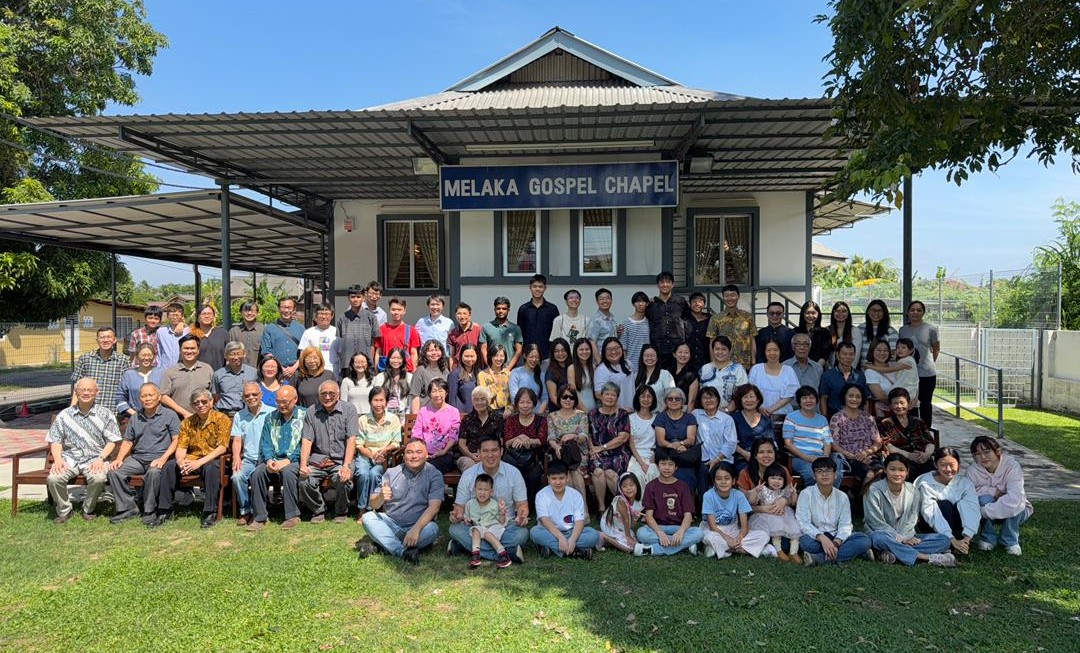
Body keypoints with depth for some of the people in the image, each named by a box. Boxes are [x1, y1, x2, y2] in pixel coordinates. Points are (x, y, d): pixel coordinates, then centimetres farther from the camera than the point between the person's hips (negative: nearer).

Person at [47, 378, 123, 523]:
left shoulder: (105, 414, 6)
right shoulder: (64, 415, 12)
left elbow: (112, 441, 3)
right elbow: (55, 441, 9)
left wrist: (101, 458, -12)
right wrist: (58, 459, -8)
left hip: (95, 458, -2)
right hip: (69, 458, 2)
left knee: (99, 478, -32)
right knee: (53, 479, -26)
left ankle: (88, 509, -3)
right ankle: (64, 510, 0)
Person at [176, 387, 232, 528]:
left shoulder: (221, 419, -5)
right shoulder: (187, 422, 11)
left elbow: (222, 447, -14)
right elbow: (181, 447, 4)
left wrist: (200, 462, -23)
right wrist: (181, 462, -19)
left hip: (213, 460, -5)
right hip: (192, 460, 5)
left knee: (211, 467, -37)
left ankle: (210, 513, -31)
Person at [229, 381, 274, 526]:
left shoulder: (272, 413, 3)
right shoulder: (239, 416, 17)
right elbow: (237, 440, 12)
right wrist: (236, 457, -7)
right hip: (248, 459, 4)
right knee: (237, 476, -24)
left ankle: (256, 512, -11)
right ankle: (245, 511, -6)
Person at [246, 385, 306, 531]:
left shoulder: (304, 415, 1)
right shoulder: (271, 417, 16)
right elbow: (265, 443, 10)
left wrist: (288, 460, -18)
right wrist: (269, 460, -10)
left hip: (294, 460, -4)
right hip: (273, 459, 4)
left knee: (288, 471, -35)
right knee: (257, 472, -24)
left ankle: (293, 516, -22)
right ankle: (259, 516, -14)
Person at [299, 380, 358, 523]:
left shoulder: (349, 409, 0)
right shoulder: (312, 412, 9)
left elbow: (351, 440, -9)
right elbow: (307, 440, 3)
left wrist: (346, 466, -21)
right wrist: (303, 465, -12)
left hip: (341, 459, -2)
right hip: (318, 459, 2)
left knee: (343, 479, -30)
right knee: (304, 480, -23)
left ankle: (341, 512, 2)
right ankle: (318, 511, 6)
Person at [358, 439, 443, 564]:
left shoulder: (434, 475, -5)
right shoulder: (392, 473, 3)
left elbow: (434, 507, -16)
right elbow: (372, 504, -1)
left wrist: (416, 529, -31)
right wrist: (381, 497, -26)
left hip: (418, 525, -2)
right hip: (390, 523, 2)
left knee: (432, 529, -32)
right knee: (368, 517, -22)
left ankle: (379, 542, -25)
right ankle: (403, 551, -32)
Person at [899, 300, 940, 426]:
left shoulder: (931, 329, -1)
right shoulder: (903, 330, 6)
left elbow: (936, 349, 10)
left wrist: (929, 362, 7)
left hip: (927, 374, -2)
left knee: (925, 404, 8)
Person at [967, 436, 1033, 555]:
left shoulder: (1012, 466, -26)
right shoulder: (973, 470, -15)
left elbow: (1014, 499, -39)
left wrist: (984, 511, -41)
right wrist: (995, 492, -32)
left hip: (1017, 512, -1)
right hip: (990, 516, 1)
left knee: (1012, 505, -35)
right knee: (985, 499, -31)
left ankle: (1011, 541, -9)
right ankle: (989, 539, -10)